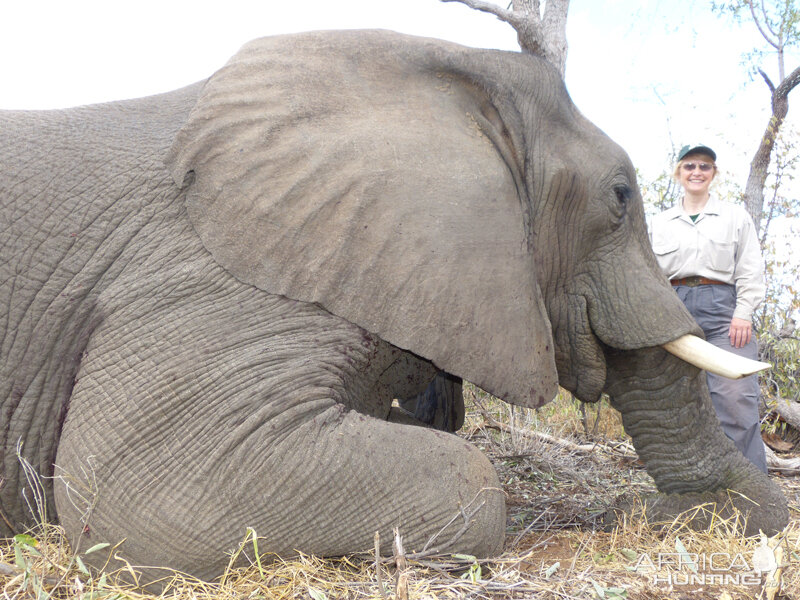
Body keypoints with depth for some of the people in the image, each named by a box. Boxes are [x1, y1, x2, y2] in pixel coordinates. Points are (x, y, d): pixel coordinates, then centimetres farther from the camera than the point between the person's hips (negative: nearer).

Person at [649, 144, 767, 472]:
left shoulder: (736, 216, 14)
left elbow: (750, 271, 7)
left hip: (722, 309, -2)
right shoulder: (659, 223, 18)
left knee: (736, 400, -12)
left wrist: (743, 313, -6)